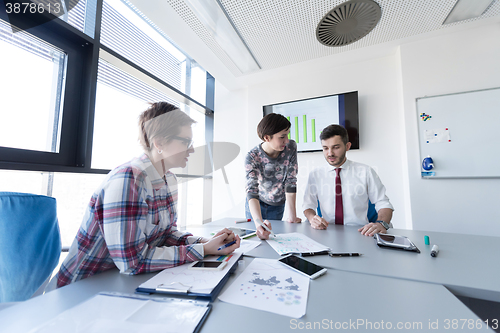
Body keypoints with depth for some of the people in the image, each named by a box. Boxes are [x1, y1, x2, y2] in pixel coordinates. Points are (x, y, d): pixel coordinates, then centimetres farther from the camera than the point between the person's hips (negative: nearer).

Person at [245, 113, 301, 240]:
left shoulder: (291, 148, -21)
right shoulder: (252, 157, -29)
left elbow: (291, 182, -20)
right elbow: (252, 190, -37)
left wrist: (292, 215, -24)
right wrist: (258, 222, -53)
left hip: (277, 205, 2)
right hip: (256, 203, -1)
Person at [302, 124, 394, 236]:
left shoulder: (366, 172, 3)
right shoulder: (315, 175, 6)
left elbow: (383, 204, 3)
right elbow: (308, 206, 8)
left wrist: (381, 223, -18)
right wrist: (312, 218, -14)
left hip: (359, 234, 1)